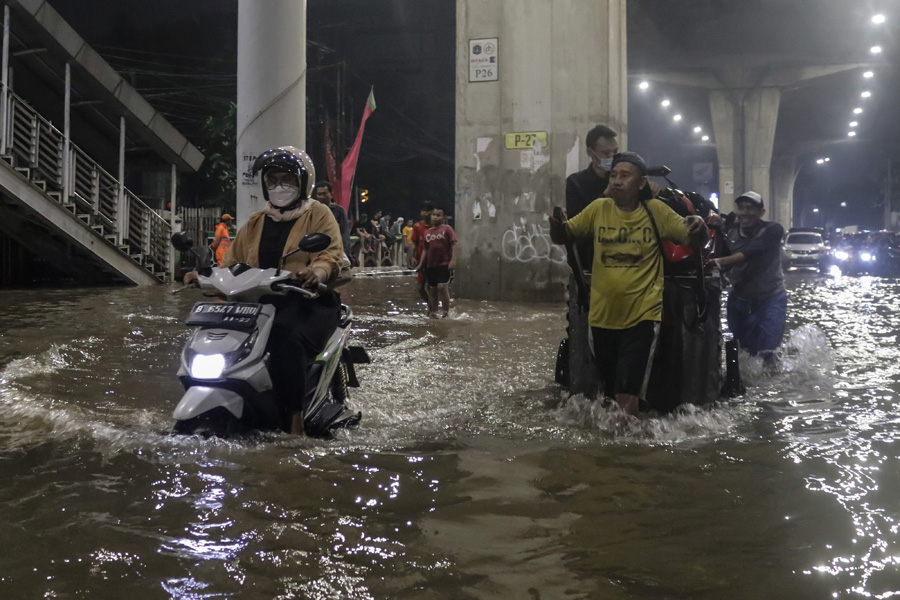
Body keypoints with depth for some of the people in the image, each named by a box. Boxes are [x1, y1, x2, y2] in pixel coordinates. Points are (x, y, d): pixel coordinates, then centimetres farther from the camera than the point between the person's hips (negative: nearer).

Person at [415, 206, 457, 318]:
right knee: (432, 289, 11)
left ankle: (445, 313, -6)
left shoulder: (447, 229, -2)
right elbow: (425, 249, 15)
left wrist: (453, 260, -17)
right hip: (430, 265, 5)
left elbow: (453, 244, -7)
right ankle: (433, 312, 21)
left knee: (442, 287, -14)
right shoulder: (427, 232, 11)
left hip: (444, 264, -5)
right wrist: (420, 264, 8)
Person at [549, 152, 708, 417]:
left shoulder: (656, 211, -4)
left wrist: (699, 226, -22)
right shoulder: (598, 208, 0)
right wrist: (557, 226, -18)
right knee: (609, 392, 18)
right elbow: (563, 236, 7)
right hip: (603, 315, 3)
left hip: (641, 315, -3)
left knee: (627, 396, -13)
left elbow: (693, 237, 2)